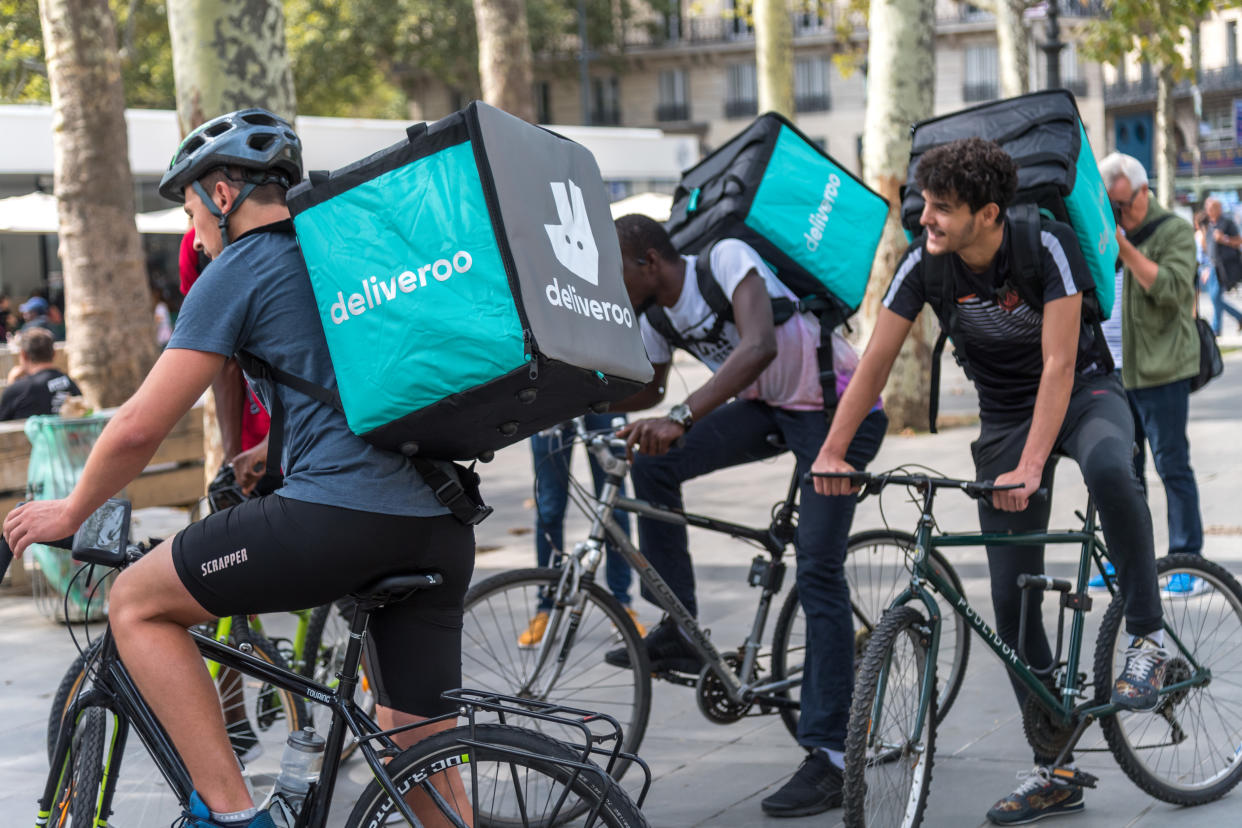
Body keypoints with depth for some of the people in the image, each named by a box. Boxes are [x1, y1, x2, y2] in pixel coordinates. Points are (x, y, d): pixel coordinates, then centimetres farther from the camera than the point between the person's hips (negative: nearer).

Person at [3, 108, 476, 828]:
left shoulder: (239, 269, 2)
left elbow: (140, 428, 0)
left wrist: (70, 512, 16)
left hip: (341, 513, -7)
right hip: (445, 525, 8)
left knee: (136, 605, 9)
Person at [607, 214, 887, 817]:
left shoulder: (726, 259, -23)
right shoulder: (655, 313, 1)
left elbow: (759, 346, -40)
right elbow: (647, 390, 18)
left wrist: (681, 418, -48)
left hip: (838, 410, -8)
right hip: (770, 407, 8)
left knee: (818, 569, -14)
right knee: (652, 463, -8)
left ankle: (828, 758, -13)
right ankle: (678, 633, 1)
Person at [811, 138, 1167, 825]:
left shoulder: (1048, 246, -25)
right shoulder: (924, 262, -14)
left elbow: (1059, 364, -29)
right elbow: (876, 360, -11)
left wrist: (1029, 468, -38)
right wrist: (832, 452, -20)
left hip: (1083, 392, -4)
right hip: (1004, 415, 4)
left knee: (1108, 470, -41)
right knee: (1012, 597, -2)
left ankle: (1147, 638, -20)